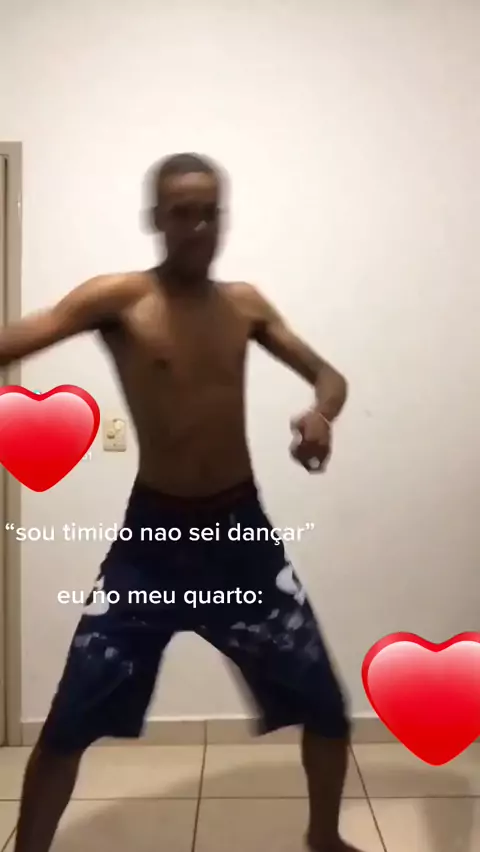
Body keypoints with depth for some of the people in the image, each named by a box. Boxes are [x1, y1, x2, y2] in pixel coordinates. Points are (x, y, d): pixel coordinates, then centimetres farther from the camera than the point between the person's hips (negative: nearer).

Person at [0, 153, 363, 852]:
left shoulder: (245, 304, 5)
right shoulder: (118, 299, -7)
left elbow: (328, 375, 10)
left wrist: (321, 414, -13)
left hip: (242, 529, 3)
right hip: (153, 534, -2)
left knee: (326, 705, 10)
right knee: (68, 724, 2)